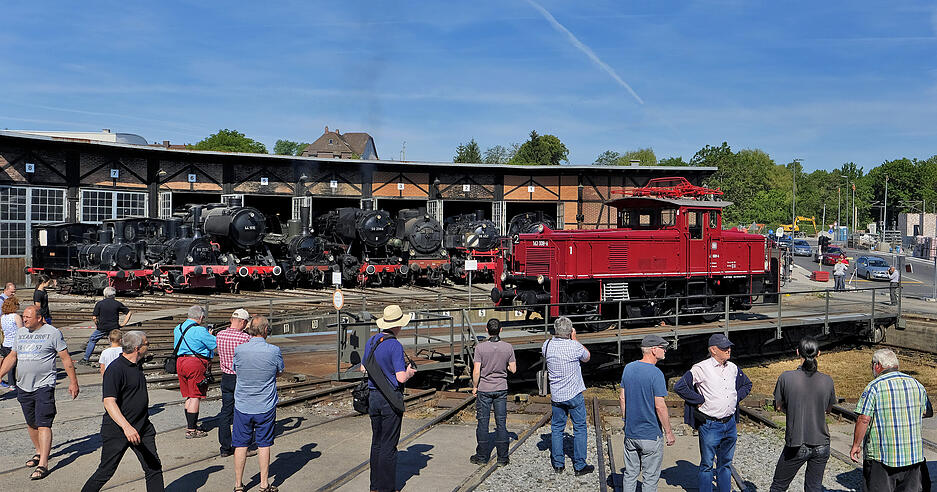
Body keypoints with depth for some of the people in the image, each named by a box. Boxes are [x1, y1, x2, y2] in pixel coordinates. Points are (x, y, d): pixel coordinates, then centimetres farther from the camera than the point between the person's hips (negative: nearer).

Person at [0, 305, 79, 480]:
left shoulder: (53, 333, -6)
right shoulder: (20, 332, 11)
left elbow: (66, 359, -4)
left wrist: (73, 382, -5)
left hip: (44, 386, -6)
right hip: (23, 387, 6)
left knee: (43, 424, -11)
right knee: (31, 423, 16)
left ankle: (43, 463, -11)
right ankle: (39, 452, 35)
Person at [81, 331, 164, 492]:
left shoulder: (137, 364, 10)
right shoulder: (115, 369, -18)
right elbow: (109, 402, -27)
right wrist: (126, 426, -38)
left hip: (142, 428, 7)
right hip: (117, 430, -7)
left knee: (154, 468, 4)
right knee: (106, 471, 3)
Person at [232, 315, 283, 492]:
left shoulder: (239, 350, -9)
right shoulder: (274, 351, -14)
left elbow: (236, 370, 9)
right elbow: (280, 372, 3)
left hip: (242, 406, 1)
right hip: (266, 407, -1)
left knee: (241, 445, 11)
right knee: (264, 444, 10)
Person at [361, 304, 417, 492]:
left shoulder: (371, 341, 6)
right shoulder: (395, 346, -18)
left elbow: (363, 368, 17)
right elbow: (401, 378, -21)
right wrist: (409, 372, -1)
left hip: (373, 396, 7)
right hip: (390, 399, -7)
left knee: (376, 443, 16)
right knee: (389, 445, 1)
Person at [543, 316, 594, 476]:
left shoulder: (547, 345, -5)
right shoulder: (575, 346, -15)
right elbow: (587, 357, 5)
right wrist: (574, 339, 6)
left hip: (556, 395, 4)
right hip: (574, 394, -3)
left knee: (557, 428, 14)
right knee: (580, 428, 7)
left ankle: (558, 464, 20)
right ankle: (580, 466, 11)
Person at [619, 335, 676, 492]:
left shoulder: (628, 368, 3)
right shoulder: (656, 374, -18)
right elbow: (660, 406, -19)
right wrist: (669, 432, -9)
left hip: (630, 432, 6)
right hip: (651, 435, -6)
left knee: (630, 473, 15)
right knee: (650, 477, 8)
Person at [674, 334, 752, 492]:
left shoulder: (733, 368, 7)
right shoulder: (701, 369, -13)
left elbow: (747, 384, 26)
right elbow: (679, 387, -15)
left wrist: (736, 398, 10)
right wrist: (700, 400, -12)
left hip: (730, 424, 6)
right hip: (710, 425, -6)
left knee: (725, 464, 17)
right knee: (707, 465, 5)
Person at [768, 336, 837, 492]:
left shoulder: (786, 377, -15)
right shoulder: (827, 381, -8)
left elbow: (779, 407, -1)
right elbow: (828, 408, 9)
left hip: (796, 445, -2)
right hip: (821, 444, 3)